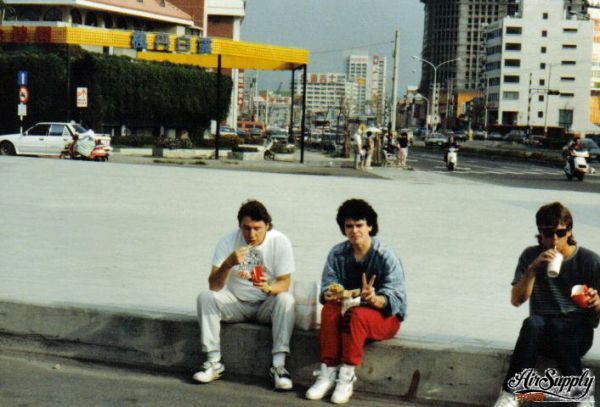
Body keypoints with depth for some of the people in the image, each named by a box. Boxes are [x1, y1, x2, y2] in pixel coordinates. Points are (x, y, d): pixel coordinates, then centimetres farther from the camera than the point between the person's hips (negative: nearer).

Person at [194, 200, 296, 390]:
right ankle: (214, 362, -17)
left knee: (286, 300, -31)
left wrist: (268, 288, -39)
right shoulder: (228, 242, -14)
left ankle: (278, 365, -29)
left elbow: (284, 283, -16)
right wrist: (228, 264, -38)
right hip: (236, 303, 1)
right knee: (205, 297, -23)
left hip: (266, 305, -1)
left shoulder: (280, 242, -16)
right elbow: (214, 286, -19)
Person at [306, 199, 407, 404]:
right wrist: (331, 294, -31)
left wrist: (374, 299, -41)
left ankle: (347, 376, -32)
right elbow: (326, 286, -5)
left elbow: (394, 299, -19)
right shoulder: (337, 253, 0)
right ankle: (328, 372, -29)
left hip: (385, 315, -4)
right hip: (348, 307, 4)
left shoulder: (386, 256, -12)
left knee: (357, 315, -36)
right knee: (329, 310, -29)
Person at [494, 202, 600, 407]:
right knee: (532, 323, -34)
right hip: (541, 333, 2)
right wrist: (533, 268, -17)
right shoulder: (531, 256, 5)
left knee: (556, 325, -36)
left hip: (577, 331, -2)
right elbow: (516, 300, -4)